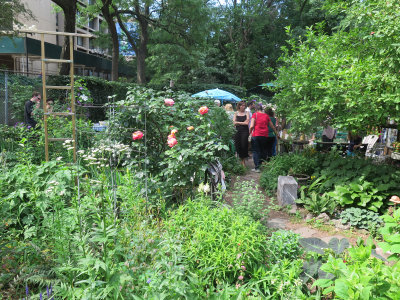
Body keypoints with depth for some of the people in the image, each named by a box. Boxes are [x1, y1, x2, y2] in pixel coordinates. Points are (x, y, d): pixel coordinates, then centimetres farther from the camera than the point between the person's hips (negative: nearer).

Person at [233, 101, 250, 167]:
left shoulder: (246, 113, 5)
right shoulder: (236, 113, 9)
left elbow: (247, 122, -6)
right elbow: (234, 123, 0)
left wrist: (238, 122, -6)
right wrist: (243, 122, -7)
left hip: (245, 131, -2)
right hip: (238, 131, 2)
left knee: (244, 145, -6)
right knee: (238, 145, 0)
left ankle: (243, 160, 6)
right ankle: (240, 159, 14)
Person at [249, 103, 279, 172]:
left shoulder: (255, 114, -2)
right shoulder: (266, 115, 9)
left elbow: (251, 126, -13)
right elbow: (272, 126, 17)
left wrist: (249, 133, 2)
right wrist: (276, 134, 30)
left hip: (256, 135, -3)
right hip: (265, 135, 4)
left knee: (255, 151, 3)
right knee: (263, 150, 17)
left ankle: (257, 167, -2)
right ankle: (259, 164, 26)